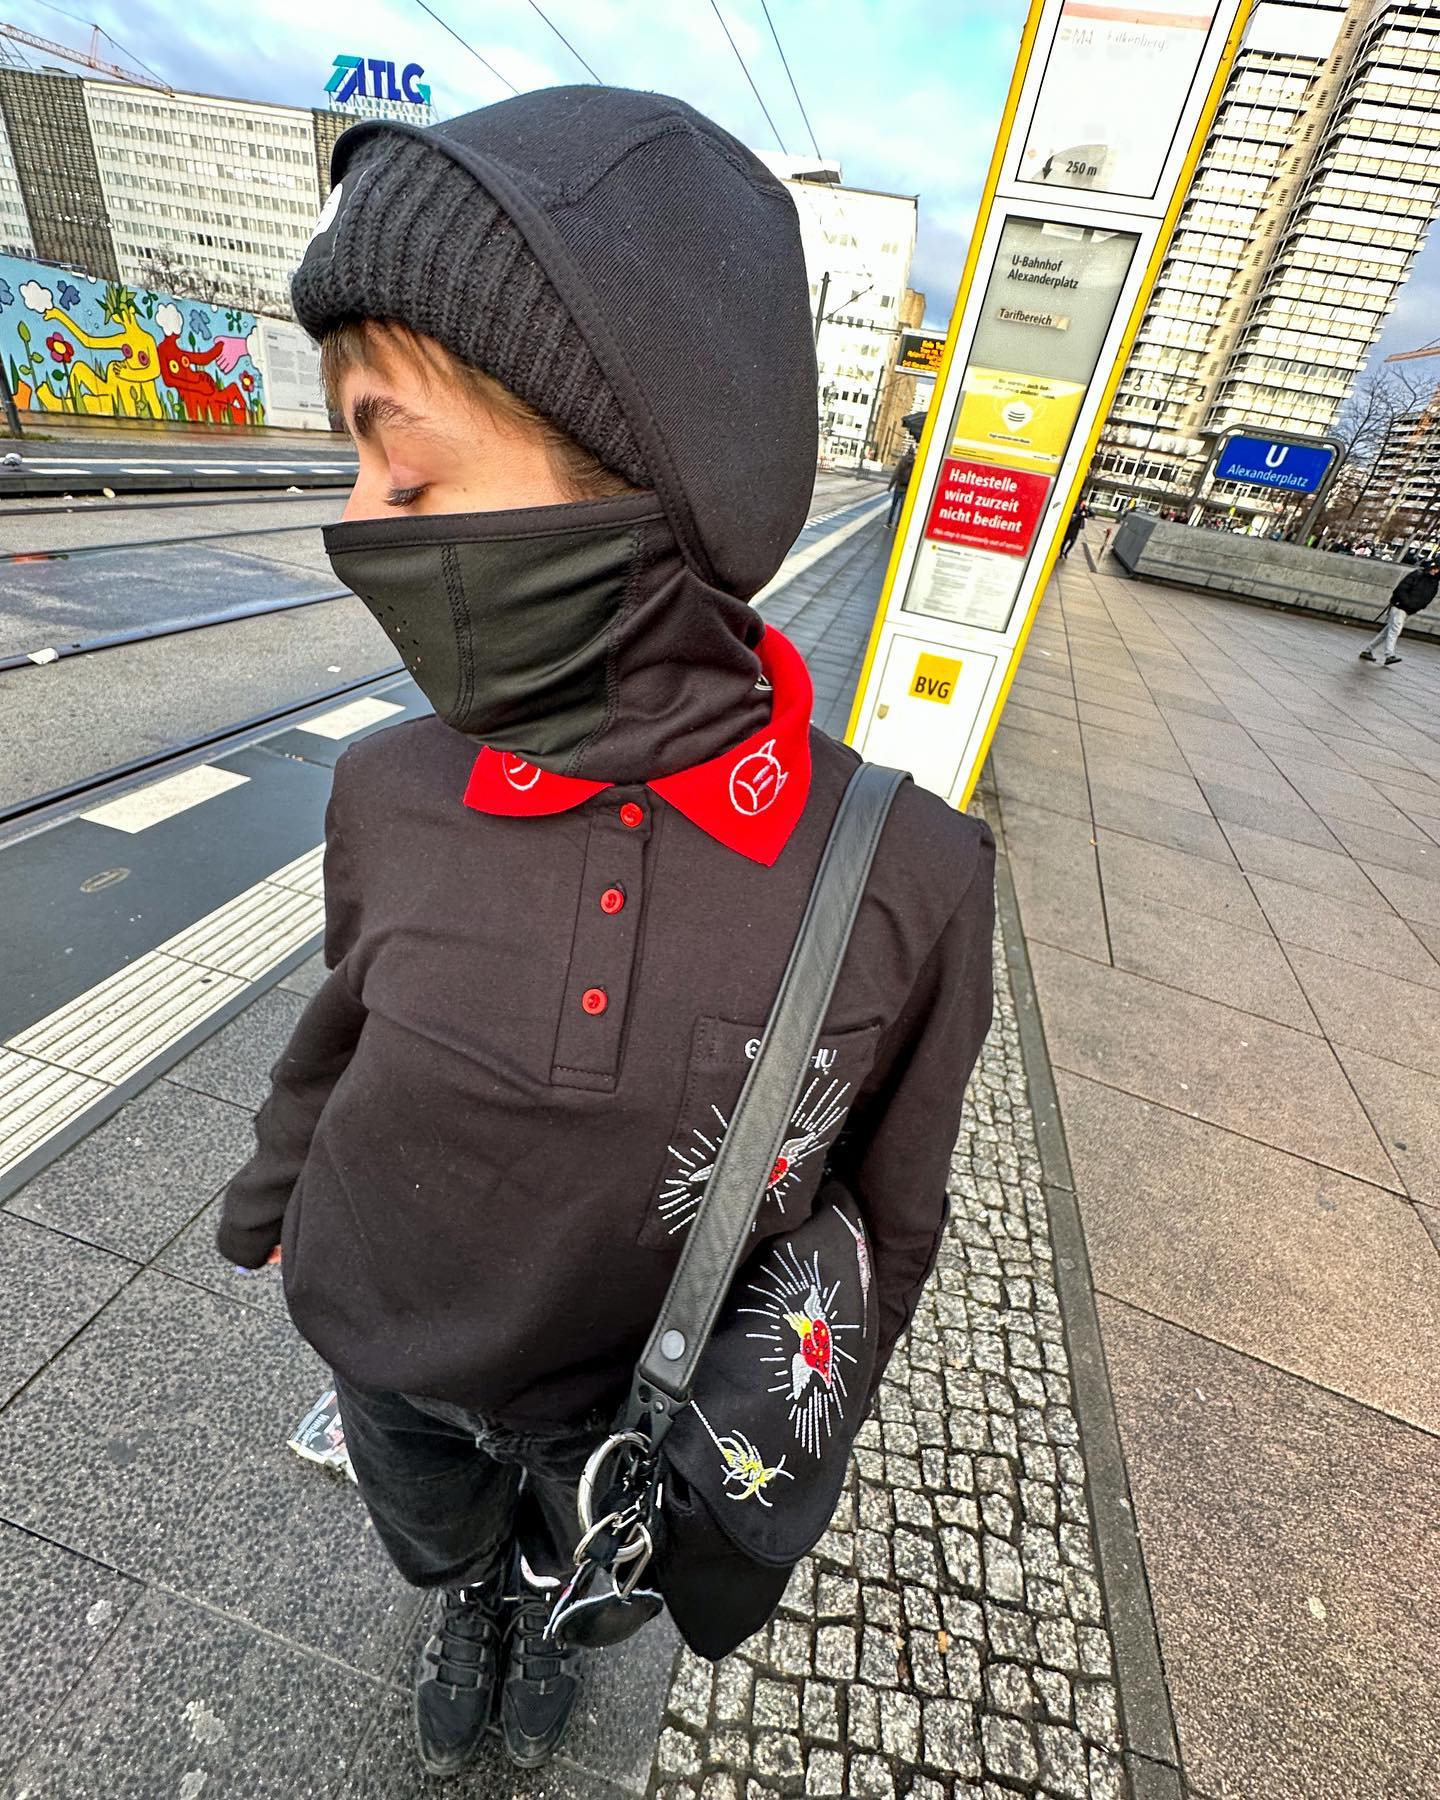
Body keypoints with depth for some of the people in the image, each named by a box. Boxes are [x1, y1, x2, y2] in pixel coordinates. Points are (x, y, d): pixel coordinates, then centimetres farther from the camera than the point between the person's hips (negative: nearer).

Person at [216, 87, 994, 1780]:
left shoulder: (910, 876, -31)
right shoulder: (392, 793, -25)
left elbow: (889, 1189, -13)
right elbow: (348, 1026, -4)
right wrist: (274, 1199, 14)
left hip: (633, 1388, -1)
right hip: (383, 1350, 2)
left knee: (572, 1555, 35)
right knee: (440, 1538, 36)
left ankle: (544, 1612, 73)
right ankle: (470, 1609, 73)